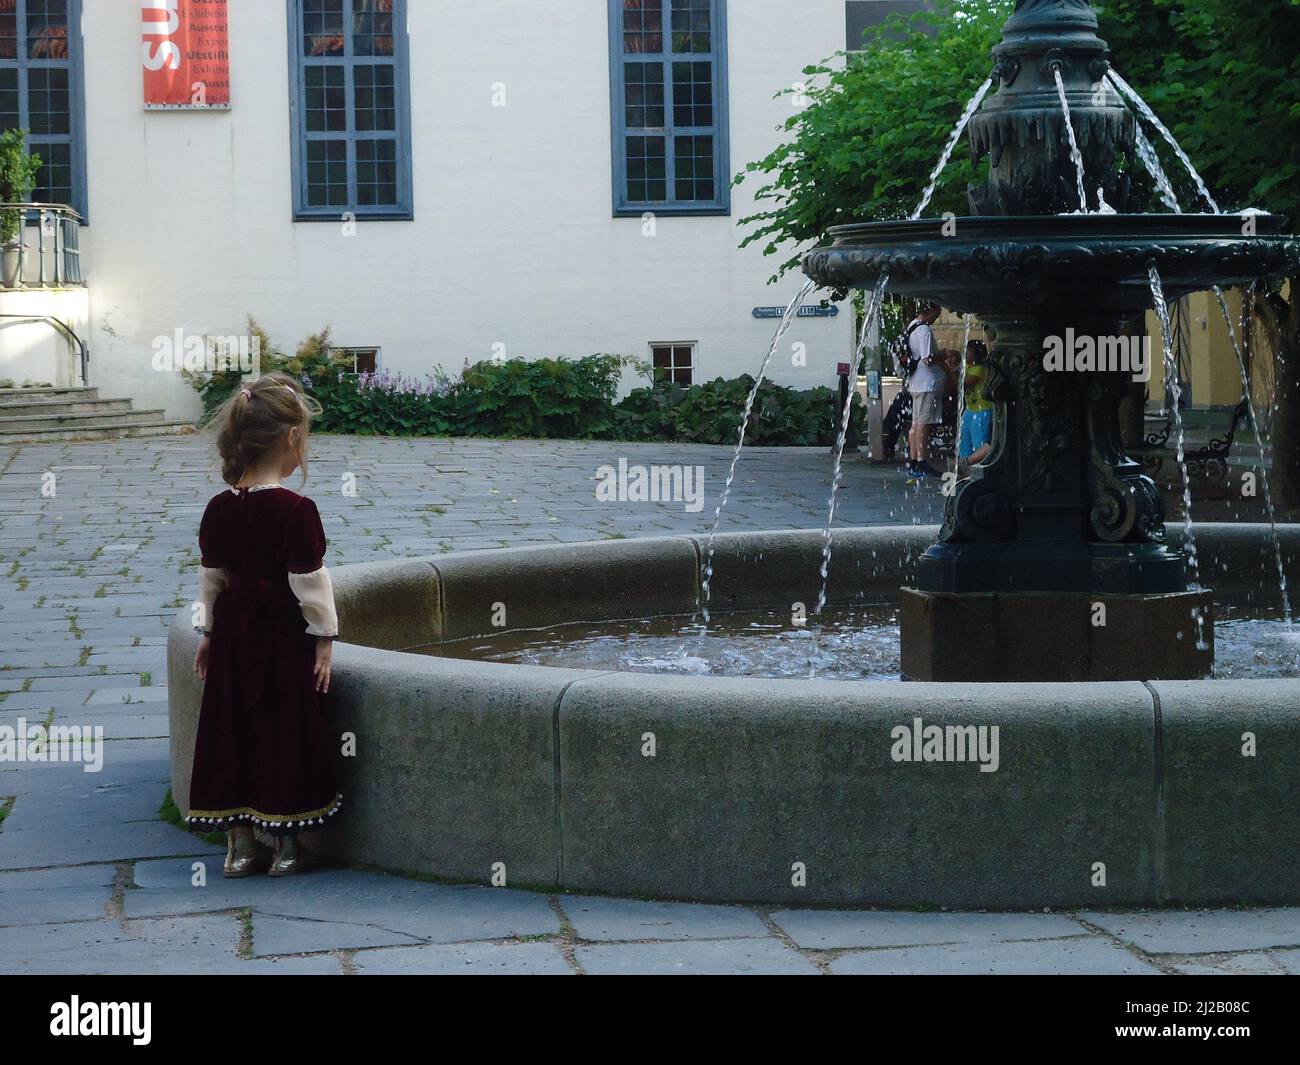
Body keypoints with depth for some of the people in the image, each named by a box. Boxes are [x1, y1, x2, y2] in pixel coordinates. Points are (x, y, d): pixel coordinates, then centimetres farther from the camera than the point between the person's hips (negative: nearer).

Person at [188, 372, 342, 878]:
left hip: (232, 634, 5)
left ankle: (240, 845, 15)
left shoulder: (219, 509, 1)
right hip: (283, 637, -5)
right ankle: (286, 846, 10)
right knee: (284, 729, 4)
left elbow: (211, 578, 9)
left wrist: (209, 632, 20)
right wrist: (324, 642, -6)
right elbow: (309, 583, -14)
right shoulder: (296, 510, -17)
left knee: (232, 729, 10)